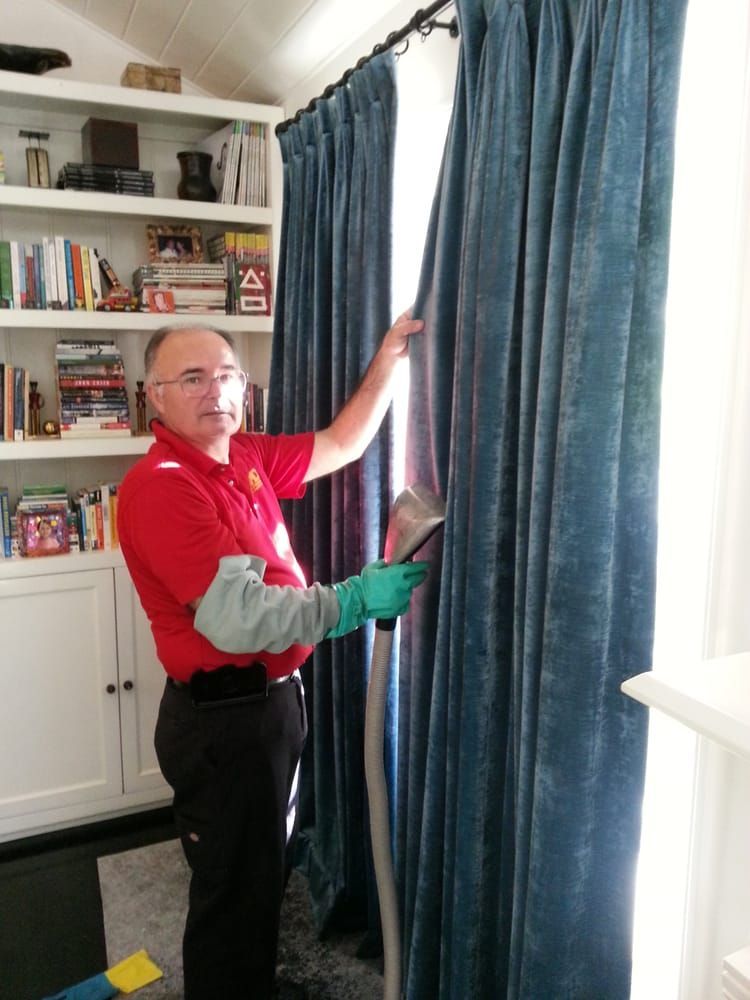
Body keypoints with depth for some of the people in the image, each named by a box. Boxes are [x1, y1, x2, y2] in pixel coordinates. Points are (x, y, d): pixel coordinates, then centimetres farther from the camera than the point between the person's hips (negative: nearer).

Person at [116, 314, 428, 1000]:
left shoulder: (246, 457, 4)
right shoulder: (160, 485, -24)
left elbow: (339, 446, 16)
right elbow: (237, 617, -32)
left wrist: (387, 362, 8)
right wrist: (355, 599, -25)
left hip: (270, 699, 10)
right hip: (225, 718, -10)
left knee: (266, 870, 28)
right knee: (236, 888, 11)